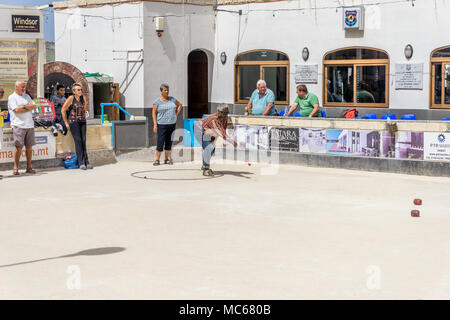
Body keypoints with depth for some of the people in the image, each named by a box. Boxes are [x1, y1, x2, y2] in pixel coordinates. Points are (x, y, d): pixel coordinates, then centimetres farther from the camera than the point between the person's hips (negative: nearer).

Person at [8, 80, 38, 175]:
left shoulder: (26, 96, 18)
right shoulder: (12, 97, -1)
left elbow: (34, 106, 7)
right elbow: (17, 110, -12)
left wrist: (24, 107, -9)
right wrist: (29, 107, -4)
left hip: (29, 125, 6)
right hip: (19, 125, -6)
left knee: (29, 146, 5)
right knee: (19, 147, -9)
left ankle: (29, 167, 10)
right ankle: (15, 168, -1)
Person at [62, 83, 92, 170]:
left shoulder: (83, 98, 7)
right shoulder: (71, 98, -7)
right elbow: (63, 110, -3)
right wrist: (66, 123, -2)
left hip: (82, 121, 5)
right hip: (73, 121, -5)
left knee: (83, 141, -2)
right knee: (78, 141, -9)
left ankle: (86, 162, -2)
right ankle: (81, 163, -7)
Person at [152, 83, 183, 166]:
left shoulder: (172, 99, 7)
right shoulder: (157, 102, -4)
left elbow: (180, 105, 21)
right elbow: (154, 113, -5)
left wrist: (176, 114, 8)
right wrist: (155, 124, -12)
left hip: (172, 124, 4)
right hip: (162, 125, -4)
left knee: (169, 142, 7)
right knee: (160, 142, -6)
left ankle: (166, 159, 14)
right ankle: (157, 159, 2)